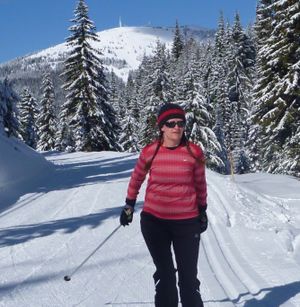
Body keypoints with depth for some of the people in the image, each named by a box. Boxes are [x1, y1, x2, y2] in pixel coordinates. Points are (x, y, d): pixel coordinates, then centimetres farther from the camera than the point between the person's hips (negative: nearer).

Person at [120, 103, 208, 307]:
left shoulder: (194, 152, -5)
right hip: (154, 221, 0)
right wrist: (129, 205, 14)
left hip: (186, 222, 0)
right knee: (164, 274, 14)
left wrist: (203, 211, 11)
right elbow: (137, 178, 11)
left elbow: (200, 184, 7)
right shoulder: (150, 152, -6)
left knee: (189, 275, 8)